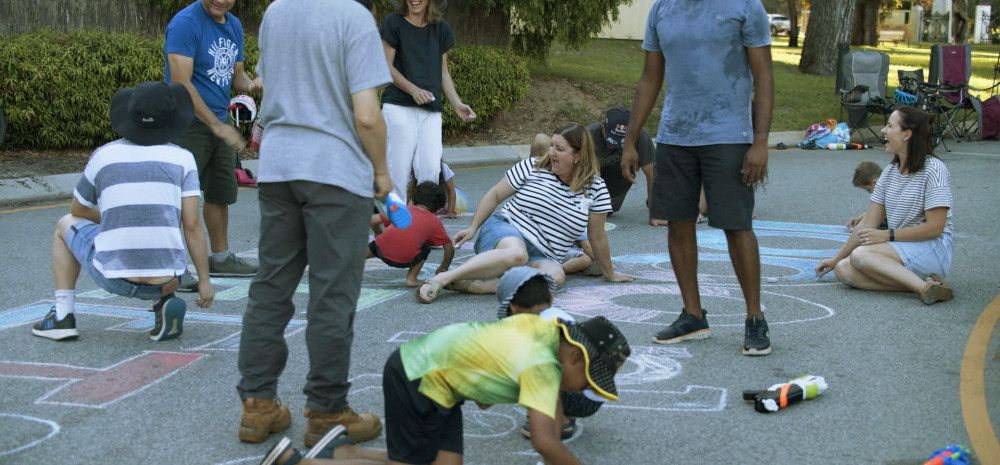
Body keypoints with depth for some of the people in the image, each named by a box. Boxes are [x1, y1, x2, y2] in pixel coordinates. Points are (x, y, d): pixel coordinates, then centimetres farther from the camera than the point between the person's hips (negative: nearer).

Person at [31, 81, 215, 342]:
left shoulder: (103, 156, 7)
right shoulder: (182, 159, 4)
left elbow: (78, 210, 23)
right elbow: (192, 225, -3)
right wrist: (204, 281, 3)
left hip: (113, 276, 0)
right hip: (165, 279, 0)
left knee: (66, 226, 29)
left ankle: (62, 316, 19)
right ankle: (166, 302, 7)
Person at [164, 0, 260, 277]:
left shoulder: (234, 26, 10)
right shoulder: (185, 23, -16)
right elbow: (181, 84, -21)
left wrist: (249, 84, -7)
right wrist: (217, 126, -22)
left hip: (219, 124, 8)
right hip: (188, 124, -8)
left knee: (220, 193, 15)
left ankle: (221, 257, 28)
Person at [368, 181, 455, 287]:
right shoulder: (435, 221, 20)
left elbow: (373, 220, 21)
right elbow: (449, 247, 20)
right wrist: (444, 268, 36)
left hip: (383, 251, 3)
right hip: (405, 260, -3)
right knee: (425, 249, 28)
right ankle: (411, 278, 15)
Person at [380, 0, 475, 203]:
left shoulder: (441, 28, 13)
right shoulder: (393, 22, 1)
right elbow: (386, 67, -3)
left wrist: (457, 104, 4)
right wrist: (413, 89, -17)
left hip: (431, 110, 3)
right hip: (399, 106, -3)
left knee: (430, 170, -6)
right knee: (399, 170, -7)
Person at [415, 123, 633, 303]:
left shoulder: (595, 189, 0)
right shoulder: (531, 167, 0)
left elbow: (597, 237, 8)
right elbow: (495, 194, 8)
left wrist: (609, 273, 13)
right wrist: (473, 228, 2)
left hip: (544, 256, 2)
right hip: (504, 230, -2)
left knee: (556, 276, -36)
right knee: (516, 254, -41)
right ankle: (443, 278, -38)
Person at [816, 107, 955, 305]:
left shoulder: (933, 170, -11)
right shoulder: (890, 172, 12)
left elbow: (934, 228, -16)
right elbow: (868, 224, 13)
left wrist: (887, 235, -17)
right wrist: (836, 258, 11)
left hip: (933, 251, -8)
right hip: (901, 248, 8)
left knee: (860, 255, -28)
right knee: (843, 270, -16)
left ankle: (924, 287, -32)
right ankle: (921, 282, -25)